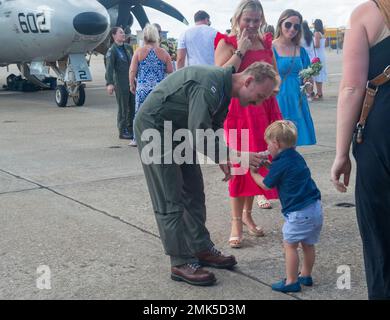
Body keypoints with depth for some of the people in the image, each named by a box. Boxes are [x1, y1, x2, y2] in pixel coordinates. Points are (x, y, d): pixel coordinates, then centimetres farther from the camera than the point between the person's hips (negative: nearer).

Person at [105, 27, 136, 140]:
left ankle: (130, 129, 22)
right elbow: (109, 68, -17)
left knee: (133, 107, 11)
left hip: (132, 82, 7)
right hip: (121, 84, -7)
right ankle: (123, 131, 7)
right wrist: (109, 84, -28)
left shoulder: (128, 47, 13)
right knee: (123, 108, -1)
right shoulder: (112, 51, -8)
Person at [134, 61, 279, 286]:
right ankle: (181, 263, -1)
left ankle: (202, 249, 23)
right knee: (170, 200, -7)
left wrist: (223, 160, -2)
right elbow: (200, 136, -32)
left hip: (179, 130, 10)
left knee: (194, 193, 12)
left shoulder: (224, 88, 2)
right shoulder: (210, 86, -29)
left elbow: (213, 128, 11)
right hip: (154, 127, -10)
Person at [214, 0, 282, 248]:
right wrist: (240, 51, -14)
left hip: (265, 109, 5)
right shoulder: (227, 43, -2)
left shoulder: (266, 43, 13)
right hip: (239, 109, -5)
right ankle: (236, 222, 2)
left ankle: (247, 213, 24)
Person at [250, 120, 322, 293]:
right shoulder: (297, 157, 12)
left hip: (299, 212, -8)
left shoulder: (279, 165, -12)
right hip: (316, 208, 8)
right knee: (308, 244, 17)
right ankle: (306, 275, 30)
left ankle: (291, 282, 6)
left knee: (290, 245, 2)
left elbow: (266, 184, 2)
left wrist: (253, 173, 16)